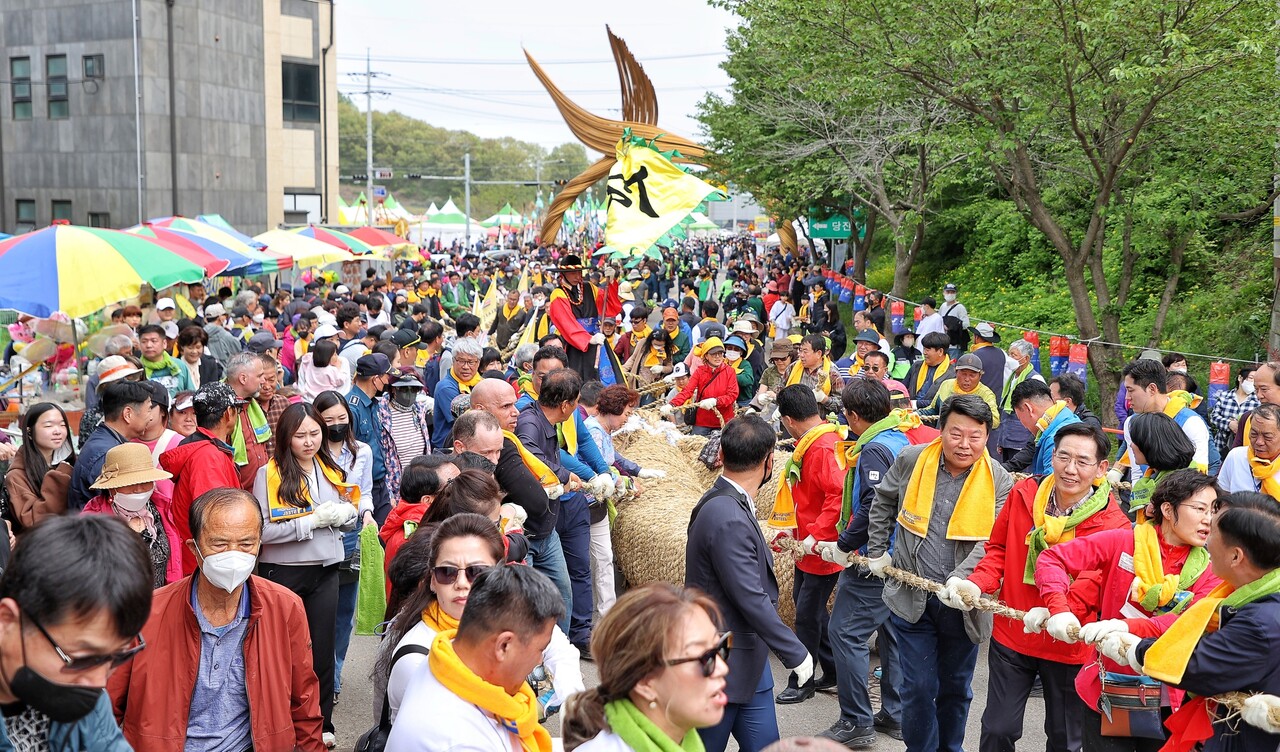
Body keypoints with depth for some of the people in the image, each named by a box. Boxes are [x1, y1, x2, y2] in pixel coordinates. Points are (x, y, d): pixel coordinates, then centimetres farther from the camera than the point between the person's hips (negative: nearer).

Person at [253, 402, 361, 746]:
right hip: (283, 573, -4)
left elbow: (351, 519, 14)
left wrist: (344, 513, -9)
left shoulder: (331, 471, 6)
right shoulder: (269, 474, -10)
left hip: (325, 570, 4)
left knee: (322, 647, 11)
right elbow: (262, 530, -18)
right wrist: (314, 520, -19)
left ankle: (321, 722, 25)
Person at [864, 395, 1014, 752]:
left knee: (955, 688, 16)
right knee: (919, 688, 3)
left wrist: (962, 580, -30)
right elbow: (883, 502, 14)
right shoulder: (911, 460, -4)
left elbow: (990, 542, -16)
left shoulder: (999, 482, -7)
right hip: (912, 598, 0)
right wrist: (876, 552, 13)